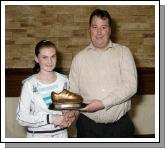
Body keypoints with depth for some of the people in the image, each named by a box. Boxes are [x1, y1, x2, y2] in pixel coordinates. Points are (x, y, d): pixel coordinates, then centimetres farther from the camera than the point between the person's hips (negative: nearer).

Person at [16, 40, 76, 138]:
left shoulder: (63, 80, -1)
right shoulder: (30, 84, -13)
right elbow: (21, 118, -15)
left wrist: (69, 115, -8)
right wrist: (50, 119, -21)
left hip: (61, 134, 4)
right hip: (38, 136, -3)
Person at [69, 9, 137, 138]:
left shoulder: (123, 52, 2)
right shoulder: (79, 58, 8)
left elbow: (131, 86, -9)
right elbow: (73, 91, 6)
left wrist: (102, 103, -17)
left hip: (120, 125, -1)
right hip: (88, 126, 1)